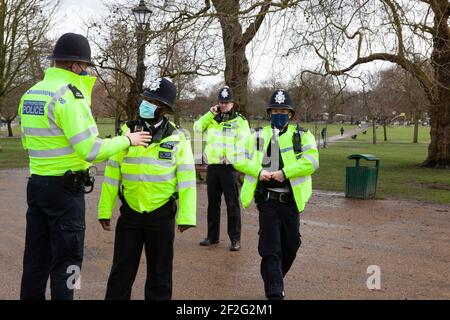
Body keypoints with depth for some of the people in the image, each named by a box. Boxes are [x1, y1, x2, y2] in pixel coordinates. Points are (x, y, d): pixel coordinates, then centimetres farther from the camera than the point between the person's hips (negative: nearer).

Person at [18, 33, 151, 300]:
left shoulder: (30, 94, 9)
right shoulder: (69, 95, -17)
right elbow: (91, 150, -21)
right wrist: (127, 140, -8)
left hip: (36, 184, 8)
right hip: (65, 188, -8)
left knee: (36, 256, 16)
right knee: (67, 258, 2)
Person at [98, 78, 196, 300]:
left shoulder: (178, 139, -3)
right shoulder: (127, 132, 0)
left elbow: (187, 180, -5)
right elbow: (112, 175, 1)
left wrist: (186, 216, -10)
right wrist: (105, 210, 0)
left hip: (162, 215, -1)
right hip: (130, 214, 1)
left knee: (160, 272, 13)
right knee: (121, 271, 10)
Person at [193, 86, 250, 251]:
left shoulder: (240, 120, 2)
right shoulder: (211, 119, 14)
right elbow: (197, 127, -2)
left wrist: (232, 157, -18)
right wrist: (210, 114, -8)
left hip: (230, 166, -4)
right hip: (212, 166, 4)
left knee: (232, 204, -4)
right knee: (213, 202, 12)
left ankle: (235, 239, 2)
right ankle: (212, 236, 23)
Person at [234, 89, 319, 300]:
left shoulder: (302, 136, 2)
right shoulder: (258, 136, 7)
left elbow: (311, 162, -12)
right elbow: (239, 159, 3)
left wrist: (285, 173, -20)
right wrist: (258, 171, -13)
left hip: (291, 201, 1)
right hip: (268, 200, -1)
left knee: (290, 246, 14)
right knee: (270, 249, -4)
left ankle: (275, 280, 39)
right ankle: (275, 293, 2)